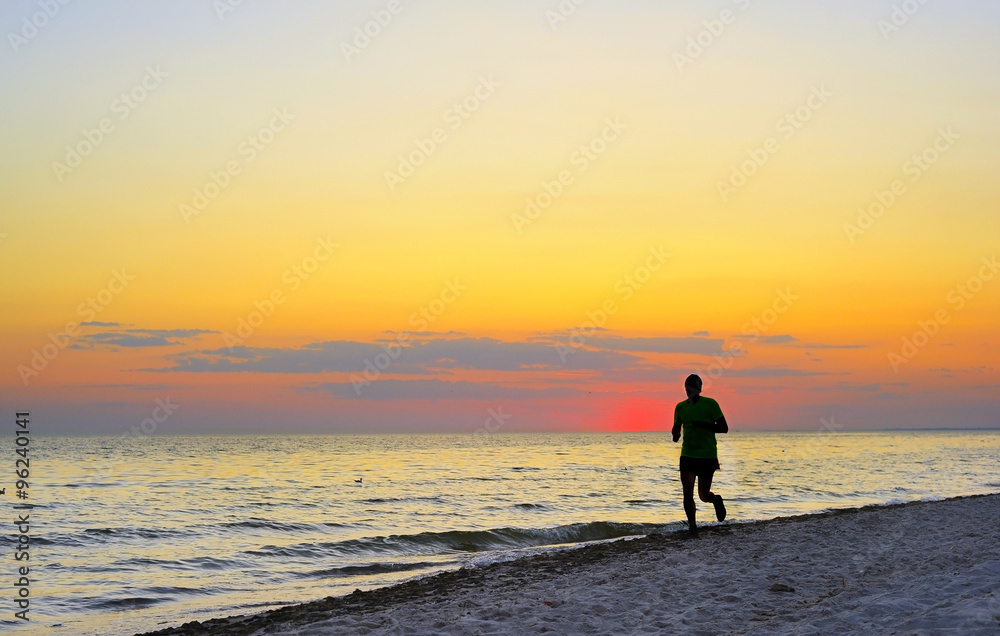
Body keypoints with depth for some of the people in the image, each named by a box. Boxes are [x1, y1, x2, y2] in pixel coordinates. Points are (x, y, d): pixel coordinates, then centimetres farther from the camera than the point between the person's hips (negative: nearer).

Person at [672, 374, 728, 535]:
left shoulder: (710, 404, -4)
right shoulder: (681, 407, 8)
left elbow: (724, 428, -5)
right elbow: (676, 428, 18)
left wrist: (703, 425, -20)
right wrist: (675, 434, -7)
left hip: (708, 456, -3)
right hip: (687, 455, 3)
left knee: (704, 495, 1)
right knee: (688, 494, -5)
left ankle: (716, 500, 36)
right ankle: (692, 526, 8)